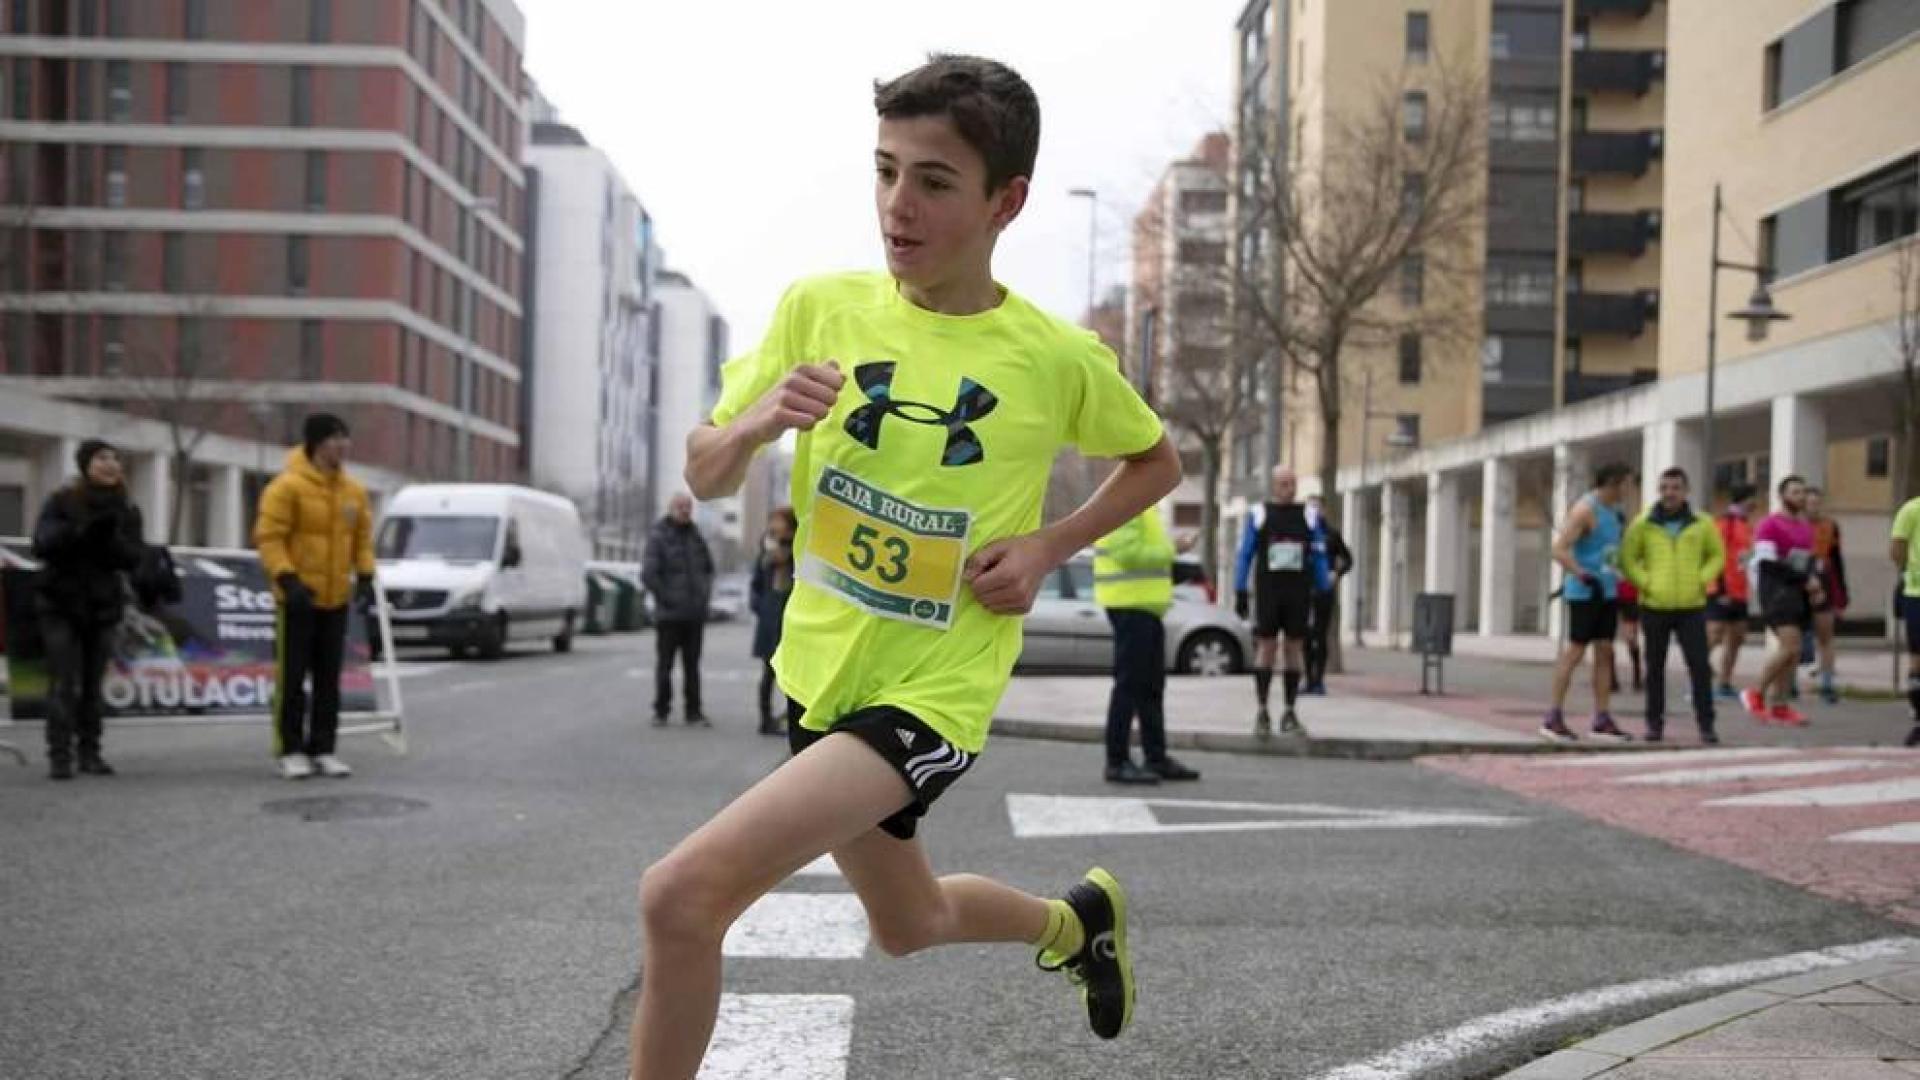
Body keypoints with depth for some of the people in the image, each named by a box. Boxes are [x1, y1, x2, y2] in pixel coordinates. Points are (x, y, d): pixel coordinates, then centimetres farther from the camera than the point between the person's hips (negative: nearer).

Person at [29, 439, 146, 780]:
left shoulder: (126, 511, 6)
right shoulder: (61, 502, -2)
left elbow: (134, 557, -4)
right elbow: (42, 544, -14)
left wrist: (112, 540, -23)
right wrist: (78, 532, -29)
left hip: (102, 606, 3)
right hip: (60, 604, -3)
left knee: (93, 683, 3)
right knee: (63, 682, -10)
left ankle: (90, 752, 11)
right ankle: (59, 756, -9)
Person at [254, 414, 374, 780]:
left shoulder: (354, 491, 7)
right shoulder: (287, 487, -12)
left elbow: (362, 538, 15)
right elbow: (268, 538, -14)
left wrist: (365, 577, 4)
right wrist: (287, 579, -23)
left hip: (336, 599, 6)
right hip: (297, 599, -6)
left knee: (329, 680, 9)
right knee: (292, 677, 0)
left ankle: (322, 749, 16)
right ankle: (290, 751, 7)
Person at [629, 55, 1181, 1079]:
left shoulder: (1059, 359, -12)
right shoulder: (819, 306, -5)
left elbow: (1157, 463, 8)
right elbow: (704, 477, 1)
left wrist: (1050, 545, -9)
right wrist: (755, 421, -22)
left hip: (931, 695, -5)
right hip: (818, 670, 5)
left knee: (681, 896, -22)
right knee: (909, 925, 27)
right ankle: (1076, 920, 57)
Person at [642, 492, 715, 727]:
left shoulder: (695, 536, 11)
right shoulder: (658, 536, -8)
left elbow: (708, 568, 24)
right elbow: (648, 574, -15)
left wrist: (705, 594, 12)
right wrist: (665, 599, -14)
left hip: (695, 613, 5)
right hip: (669, 615, -5)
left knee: (692, 664, 8)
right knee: (664, 664, 2)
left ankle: (694, 712, 13)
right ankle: (661, 711, 10)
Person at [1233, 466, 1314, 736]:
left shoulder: (1308, 516, 8)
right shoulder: (1258, 514, 5)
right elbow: (1245, 555, 5)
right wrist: (1240, 593, -1)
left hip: (1299, 592, 2)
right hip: (1267, 591, -1)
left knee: (1295, 647, 2)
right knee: (1266, 646, -4)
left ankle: (1290, 713, 8)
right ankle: (1262, 712, 1)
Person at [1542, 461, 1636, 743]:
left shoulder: (1612, 510, 13)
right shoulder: (1585, 509, -14)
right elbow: (1559, 550, -23)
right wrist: (1584, 577, -33)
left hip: (1607, 592, 8)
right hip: (1584, 593, -8)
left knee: (1605, 652, 5)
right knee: (1575, 651, -6)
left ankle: (1601, 720, 8)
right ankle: (1553, 719, 0)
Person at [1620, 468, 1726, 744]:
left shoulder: (1702, 523, 3)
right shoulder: (1643, 524, 0)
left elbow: (1717, 555, 12)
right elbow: (1627, 559, 4)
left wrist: (1701, 581, -2)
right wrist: (1645, 584, -7)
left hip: (1692, 607, 0)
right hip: (1654, 607, 0)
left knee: (1700, 665, -5)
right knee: (1655, 667, 7)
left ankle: (1706, 723, 2)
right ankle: (1655, 722, 16)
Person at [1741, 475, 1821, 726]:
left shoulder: (1807, 527, 18)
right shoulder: (1770, 526, -8)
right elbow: (1768, 564, -16)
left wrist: (1814, 585, 7)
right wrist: (1805, 579, -14)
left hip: (1799, 593, 8)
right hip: (1777, 591, -8)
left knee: (1791, 652, 6)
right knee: (1790, 646, -19)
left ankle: (1777, 705, 11)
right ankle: (1756, 693, -6)